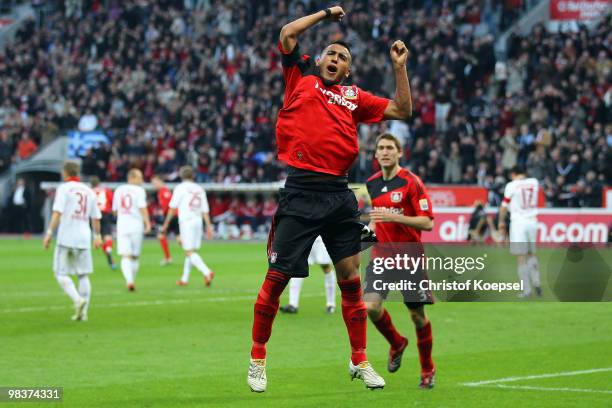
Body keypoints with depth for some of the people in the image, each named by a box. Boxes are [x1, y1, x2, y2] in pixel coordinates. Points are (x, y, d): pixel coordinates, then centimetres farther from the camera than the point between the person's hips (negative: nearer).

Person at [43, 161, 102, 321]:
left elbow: (57, 212, -14)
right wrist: (97, 235, 31)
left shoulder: (64, 188, -3)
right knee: (83, 275, 10)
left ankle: (77, 299, -22)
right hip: (84, 238, 5)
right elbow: (96, 217, 18)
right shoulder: (88, 191, 13)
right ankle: (83, 311, 6)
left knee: (61, 274, -1)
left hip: (66, 237, -5)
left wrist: (49, 233, -15)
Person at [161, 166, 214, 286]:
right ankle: (184, 279, 19)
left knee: (190, 252, -10)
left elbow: (172, 208, -5)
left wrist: (166, 225, -1)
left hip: (186, 221, -6)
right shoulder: (199, 189, 14)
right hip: (198, 222, 6)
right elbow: (205, 210, 10)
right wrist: (208, 227, 11)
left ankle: (207, 272, -28)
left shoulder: (180, 188, -1)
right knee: (190, 252, 14)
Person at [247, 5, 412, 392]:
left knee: (351, 276, 3)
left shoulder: (354, 96, 19)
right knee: (278, 276, -3)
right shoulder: (301, 77, 12)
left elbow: (402, 110, 22)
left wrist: (400, 67, 16)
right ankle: (258, 358, 10)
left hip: (339, 194, 3)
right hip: (300, 192, -3)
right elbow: (288, 33, 6)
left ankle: (359, 361, 14)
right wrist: (326, 14, 15)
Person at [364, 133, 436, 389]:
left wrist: (394, 217, -24)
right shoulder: (372, 183, 9)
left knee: (418, 315, 1)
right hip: (382, 255, 4)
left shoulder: (411, 182, -10)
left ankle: (428, 370, 20)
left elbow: (427, 223, -15)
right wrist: (371, 227, 8)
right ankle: (396, 344, 14)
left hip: (410, 257, -4)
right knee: (370, 306, -15)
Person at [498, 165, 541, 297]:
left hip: (518, 222, -4)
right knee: (532, 254, 19)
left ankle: (526, 289, -5)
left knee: (521, 257, -3)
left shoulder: (511, 186, -6)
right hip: (532, 222, 4)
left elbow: (504, 206, 1)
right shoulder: (534, 182, 6)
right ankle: (536, 281, 5)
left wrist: (501, 221, 17)